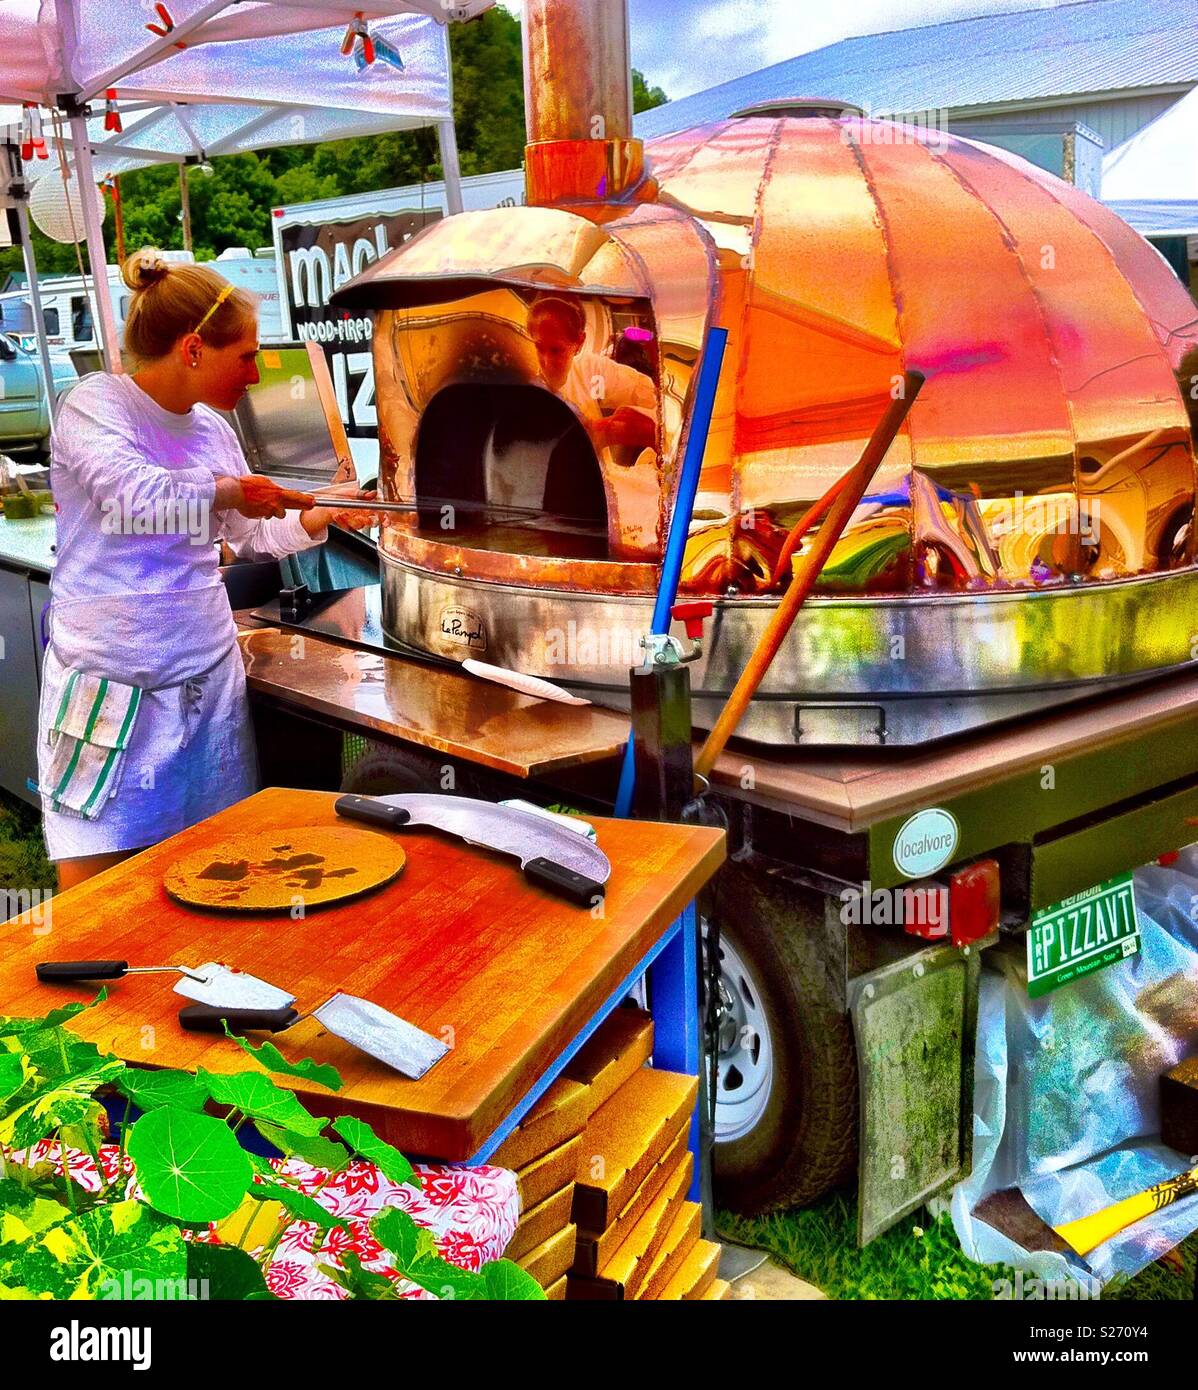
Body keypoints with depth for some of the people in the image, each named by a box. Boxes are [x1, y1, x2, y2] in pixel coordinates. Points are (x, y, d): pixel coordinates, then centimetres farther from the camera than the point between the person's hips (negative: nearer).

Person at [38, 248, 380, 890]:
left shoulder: (212, 429, 10)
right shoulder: (94, 404, -7)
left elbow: (250, 535, 21)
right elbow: (132, 493, -26)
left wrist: (322, 514, 10)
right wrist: (223, 491, -32)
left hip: (207, 674, 6)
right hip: (111, 685, -5)